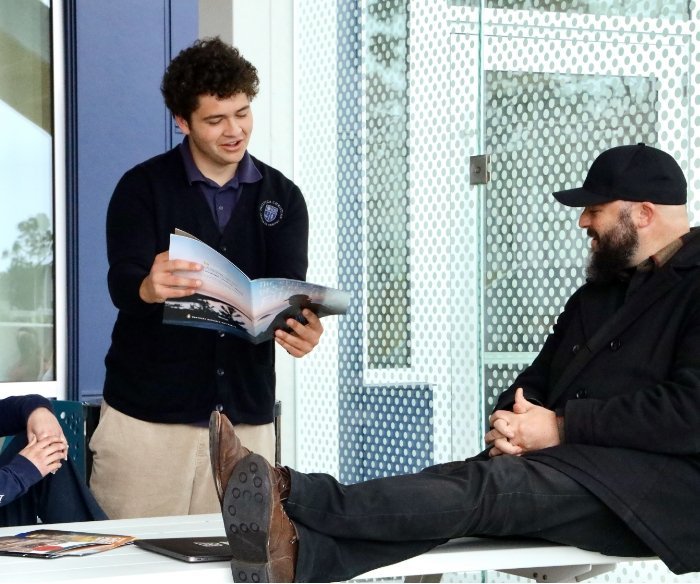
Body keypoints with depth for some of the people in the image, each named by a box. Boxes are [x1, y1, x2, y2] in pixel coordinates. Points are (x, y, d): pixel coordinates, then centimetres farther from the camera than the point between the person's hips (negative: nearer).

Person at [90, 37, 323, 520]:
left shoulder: (282, 197, 8)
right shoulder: (143, 187, 0)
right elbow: (122, 281, -13)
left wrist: (298, 325, -28)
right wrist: (150, 289, -38)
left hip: (246, 415, 2)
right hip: (147, 413, -2)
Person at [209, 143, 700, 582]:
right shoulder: (598, 293, 25)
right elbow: (536, 382, 23)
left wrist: (560, 426, -13)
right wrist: (511, 422, -2)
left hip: (661, 482, -7)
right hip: (577, 466, 7)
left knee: (490, 487, -30)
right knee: (470, 486, -23)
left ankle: (290, 498, -46)